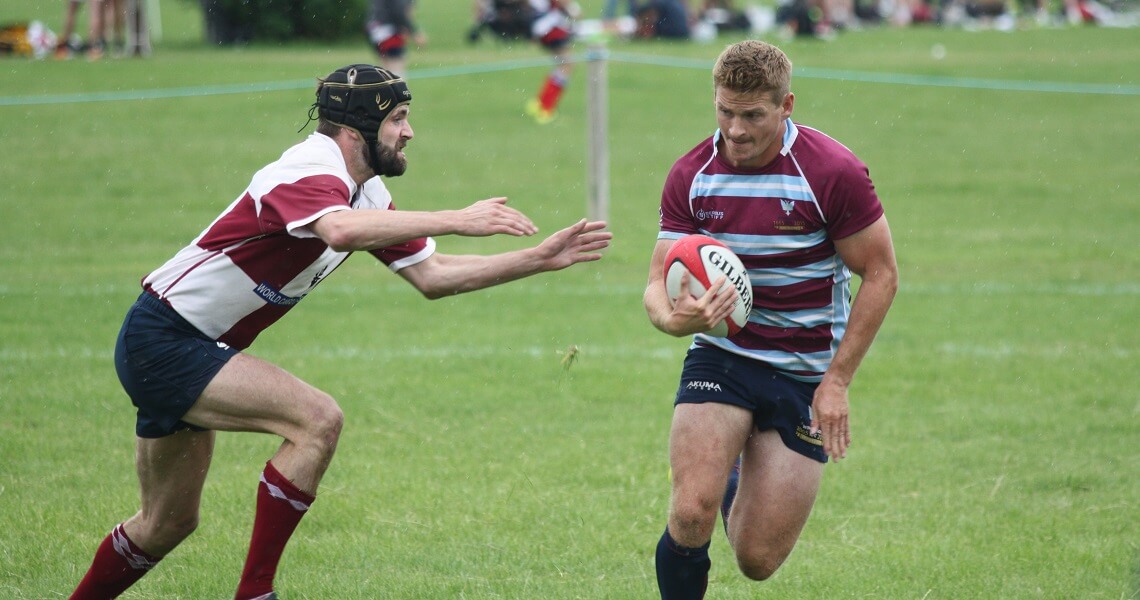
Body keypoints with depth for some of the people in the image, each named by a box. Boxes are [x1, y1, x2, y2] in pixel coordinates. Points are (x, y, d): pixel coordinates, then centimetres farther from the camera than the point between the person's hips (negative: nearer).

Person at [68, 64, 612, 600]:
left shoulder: (367, 195, 8)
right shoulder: (311, 172, -23)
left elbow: (431, 276, 11)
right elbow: (341, 230, -46)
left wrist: (540, 258, 5)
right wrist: (455, 221, -46)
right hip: (162, 342, -10)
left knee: (169, 523, 17)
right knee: (318, 419, -23)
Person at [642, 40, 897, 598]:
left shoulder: (834, 172, -15)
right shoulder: (691, 175, -6)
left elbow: (880, 274, -8)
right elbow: (660, 281, -4)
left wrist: (837, 381, -12)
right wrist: (673, 317, -30)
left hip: (807, 373, -1)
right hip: (722, 357, 1)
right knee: (692, 515, -24)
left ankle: (735, 482, 36)